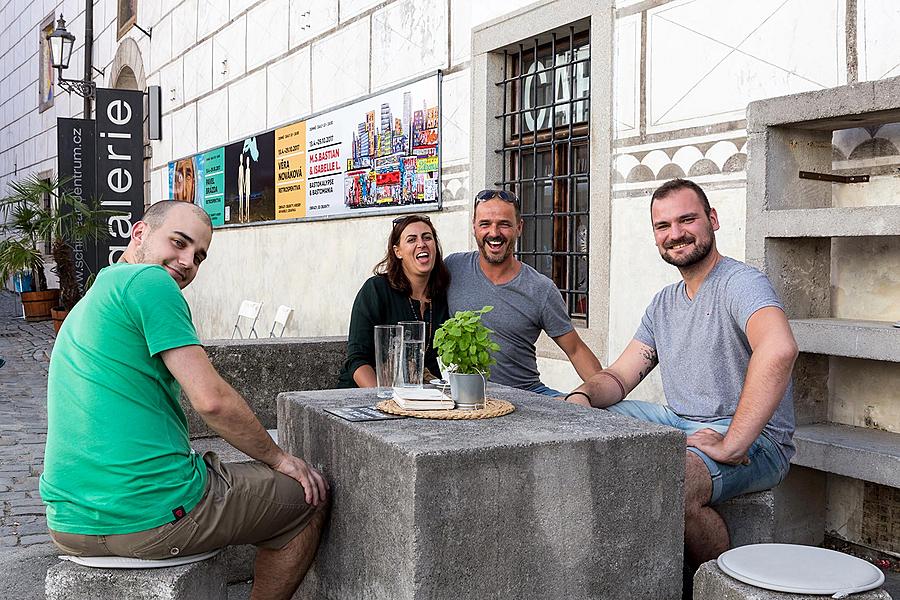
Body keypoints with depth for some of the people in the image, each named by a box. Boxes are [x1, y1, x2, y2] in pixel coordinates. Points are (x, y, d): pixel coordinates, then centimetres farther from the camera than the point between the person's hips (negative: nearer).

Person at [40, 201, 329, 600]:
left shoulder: (87, 303, 19)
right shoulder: (149, 281, -11)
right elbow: (212, 399, -17)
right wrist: (278, 458, -2)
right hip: (151, 517, -9)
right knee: (309, 494, 9)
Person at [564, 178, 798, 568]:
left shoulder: (740, 282, -14)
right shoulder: (663, 303, 14)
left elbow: (779, 349, -35)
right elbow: (619, 376, 12)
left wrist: (730, 445, -34)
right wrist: (583, 395, -13)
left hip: (753, 439, -8)